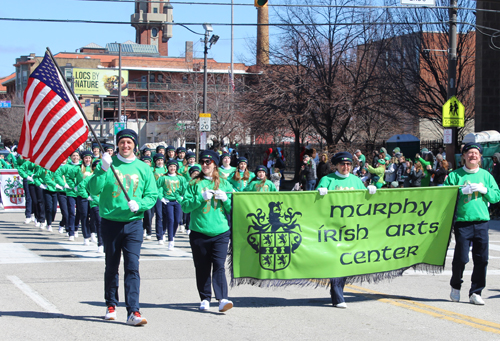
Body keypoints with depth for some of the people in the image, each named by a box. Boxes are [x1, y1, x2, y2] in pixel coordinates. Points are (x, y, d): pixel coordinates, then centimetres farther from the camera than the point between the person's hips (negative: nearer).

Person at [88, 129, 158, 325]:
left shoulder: (143, 168, 5)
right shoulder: (108, 164, 0)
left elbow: (152, 195, 7)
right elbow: (93, 190, -10)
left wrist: (139, 204, -12)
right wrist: (103, 169, -22)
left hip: (133, 223, 0)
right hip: (110, 222, 0)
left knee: (132, 266, -9)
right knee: (111, 266, 11)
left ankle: (133, 312, -12)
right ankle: (111, 305, 28)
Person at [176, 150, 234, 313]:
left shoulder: (224, 184, 12)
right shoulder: (195, 183, 8)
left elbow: (233, 208, 11)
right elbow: (185, 206, -1)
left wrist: (225, 199, -8)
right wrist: (201, 197, -13)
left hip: (220, 232, 0)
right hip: (199, 231, 0)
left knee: (219, 266, -11)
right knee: (202, 268, 4)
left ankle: (222, 299, -18)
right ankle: (205, 299, 13)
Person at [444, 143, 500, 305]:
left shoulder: (485, 175, 13)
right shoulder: (455, 175, 4)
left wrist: (484, 190, -6)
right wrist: (463, 190, -14)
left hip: (482, 221, 3)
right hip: (462, 221, -3)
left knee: (481, 259, -1)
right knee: (461, 258, -4)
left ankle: (476, 293, 8)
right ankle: (455, 287, 21)